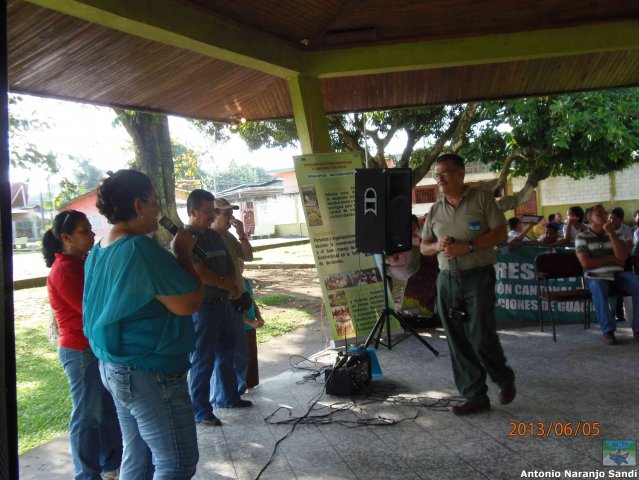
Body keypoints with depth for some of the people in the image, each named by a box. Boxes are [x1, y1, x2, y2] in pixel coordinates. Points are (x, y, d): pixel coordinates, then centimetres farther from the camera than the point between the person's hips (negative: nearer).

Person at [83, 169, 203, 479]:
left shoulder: (99, 250, 7)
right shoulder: (141, 248, -23)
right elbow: (189, 303, -22)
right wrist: (182, 252, -12)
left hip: (115, 367, 10)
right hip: (151, 372, -10)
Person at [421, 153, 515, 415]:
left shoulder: (482, 198, 0)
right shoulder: (435, 209, 13)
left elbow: (500, 233, -6)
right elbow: (424, 246, 15)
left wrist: (468, 246, -17)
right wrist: (438, 246, -8)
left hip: (478, 276, -5)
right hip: (447, 279, 5)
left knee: (481, 336, -8)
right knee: (458, 342, 5)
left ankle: (505, 380, 21)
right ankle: (475, 396, 15)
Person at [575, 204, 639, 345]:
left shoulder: (615, 234, 15)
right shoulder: (582, 237, 4)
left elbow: (623, 257, -2)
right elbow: (586, 263, -8)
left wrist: (611, 233, -9)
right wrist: (612, 258, -1)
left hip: (618, 274, 4)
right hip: (596, 276, -3)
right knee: (597, 287, -38)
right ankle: (608, 330, -32)